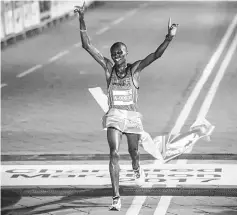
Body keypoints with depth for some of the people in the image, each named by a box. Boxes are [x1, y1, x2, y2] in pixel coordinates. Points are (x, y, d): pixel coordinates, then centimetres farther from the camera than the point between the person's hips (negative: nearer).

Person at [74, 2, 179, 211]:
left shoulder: (135, 69, -5)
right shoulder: (108, 68, -2)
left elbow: (156, 55, -17)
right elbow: (87, 46, -7)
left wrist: (169, 38, -33)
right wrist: (82, 20, -16)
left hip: (133, 116, 0)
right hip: (114, 116, 0)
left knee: (133, 151, 18)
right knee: (114, 153, -14)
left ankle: (136, 167, 58)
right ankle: (116, 197, -13)